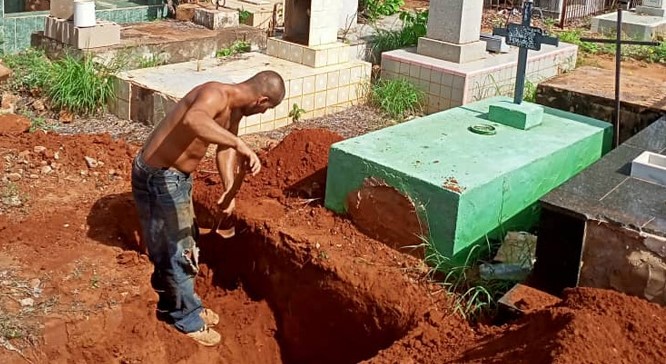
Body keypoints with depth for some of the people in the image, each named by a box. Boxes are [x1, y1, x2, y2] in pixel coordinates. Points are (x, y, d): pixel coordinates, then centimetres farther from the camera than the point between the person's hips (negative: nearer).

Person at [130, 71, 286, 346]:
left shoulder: (235, 108, 2)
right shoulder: (215, 95, -27)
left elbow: (225, 148, 17)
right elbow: (193, 120, -52)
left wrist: (230, 189, 5)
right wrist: (241, 145, -56)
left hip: (177, 175, 10)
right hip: (157, 177, -10)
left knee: (186, 242, 23)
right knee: (176, 250, 5)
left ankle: (175, 303, 43)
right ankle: (186, 317, 24)